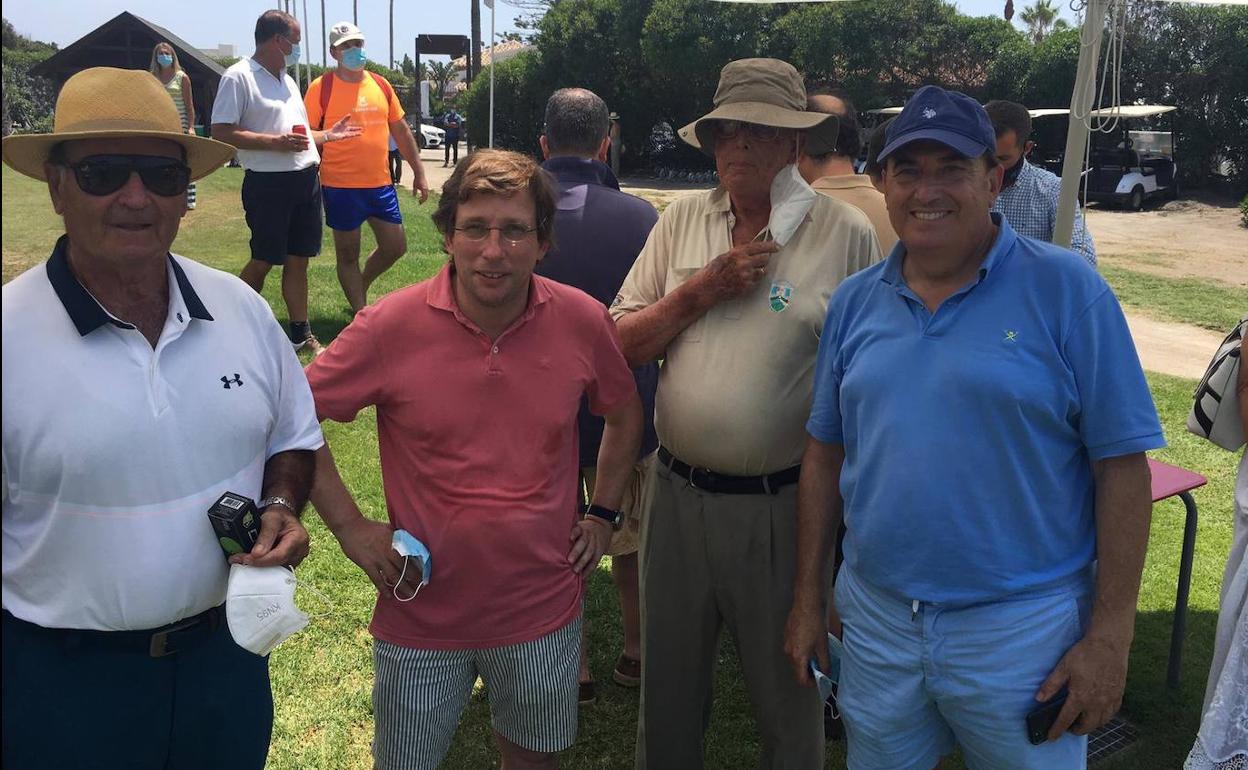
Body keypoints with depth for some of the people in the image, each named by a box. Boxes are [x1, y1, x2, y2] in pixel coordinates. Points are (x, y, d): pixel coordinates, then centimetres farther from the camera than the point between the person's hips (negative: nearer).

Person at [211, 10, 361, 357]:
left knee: (298, 259, 10)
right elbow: (222, 132, -15)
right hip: (268, 183, -7)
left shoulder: (288, 80, 18)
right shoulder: (239, 77, -8)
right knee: (263, 261, -1)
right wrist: (275, 142, -22)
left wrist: (330, 134, 20)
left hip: (306, 179, 7)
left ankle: (301, 333, 16)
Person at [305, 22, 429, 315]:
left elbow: (401, 130, 14)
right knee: (348, 254, 5)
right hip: (341, 187, -5)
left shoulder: (381, 85, 8)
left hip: (380, 184, 5)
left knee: (395, 247, 10)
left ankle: (360, 288, 34)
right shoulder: (321, 87, -6)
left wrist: (419, 172, 11)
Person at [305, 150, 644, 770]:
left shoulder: (583, 320, -8)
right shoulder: (391, 327, -15)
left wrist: (603, 515, 5)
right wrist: (350, 528, -8)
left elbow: (625, 415, 10)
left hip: (543, 611, 2)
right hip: (421, 616, -1)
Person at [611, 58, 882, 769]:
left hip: (782, 503, -3)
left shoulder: (845, 232, -7)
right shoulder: (681, 222, 4)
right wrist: (704, 288, -11)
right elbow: (623, 343, 3)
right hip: (677, 491, 4)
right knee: (669, 680, 22)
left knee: (790, 690, 15)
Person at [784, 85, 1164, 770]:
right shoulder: (855, 301, 3)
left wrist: (1109, 639, -11)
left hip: (1021, 631, -3)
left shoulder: (1066, 290, -9)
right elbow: (825, 454, 8)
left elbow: (1122, 468, -9)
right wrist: (808, 599, 8)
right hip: (875, 623, 4)